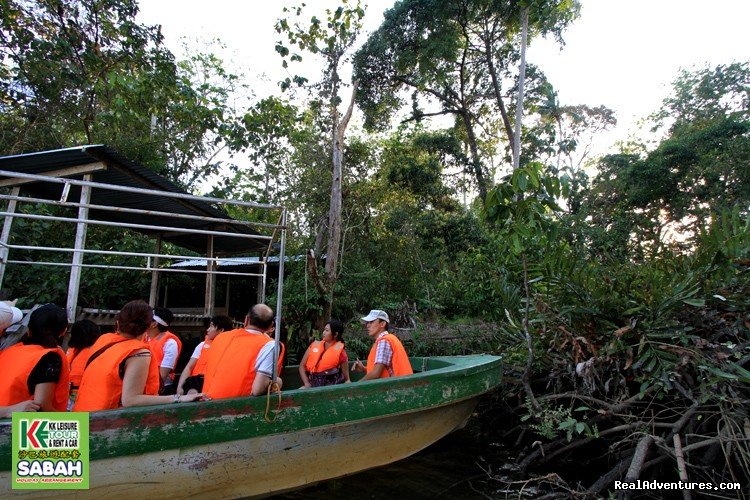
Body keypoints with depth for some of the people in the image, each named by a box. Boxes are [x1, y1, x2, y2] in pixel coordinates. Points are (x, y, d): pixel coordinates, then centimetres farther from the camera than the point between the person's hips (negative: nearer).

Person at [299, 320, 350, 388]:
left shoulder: (340, 352, -5)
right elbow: (302, 366, 6)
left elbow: (347, 379, 0)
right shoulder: (314, 345, 5)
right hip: (313, 386, 3)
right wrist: (307, 384, -4)